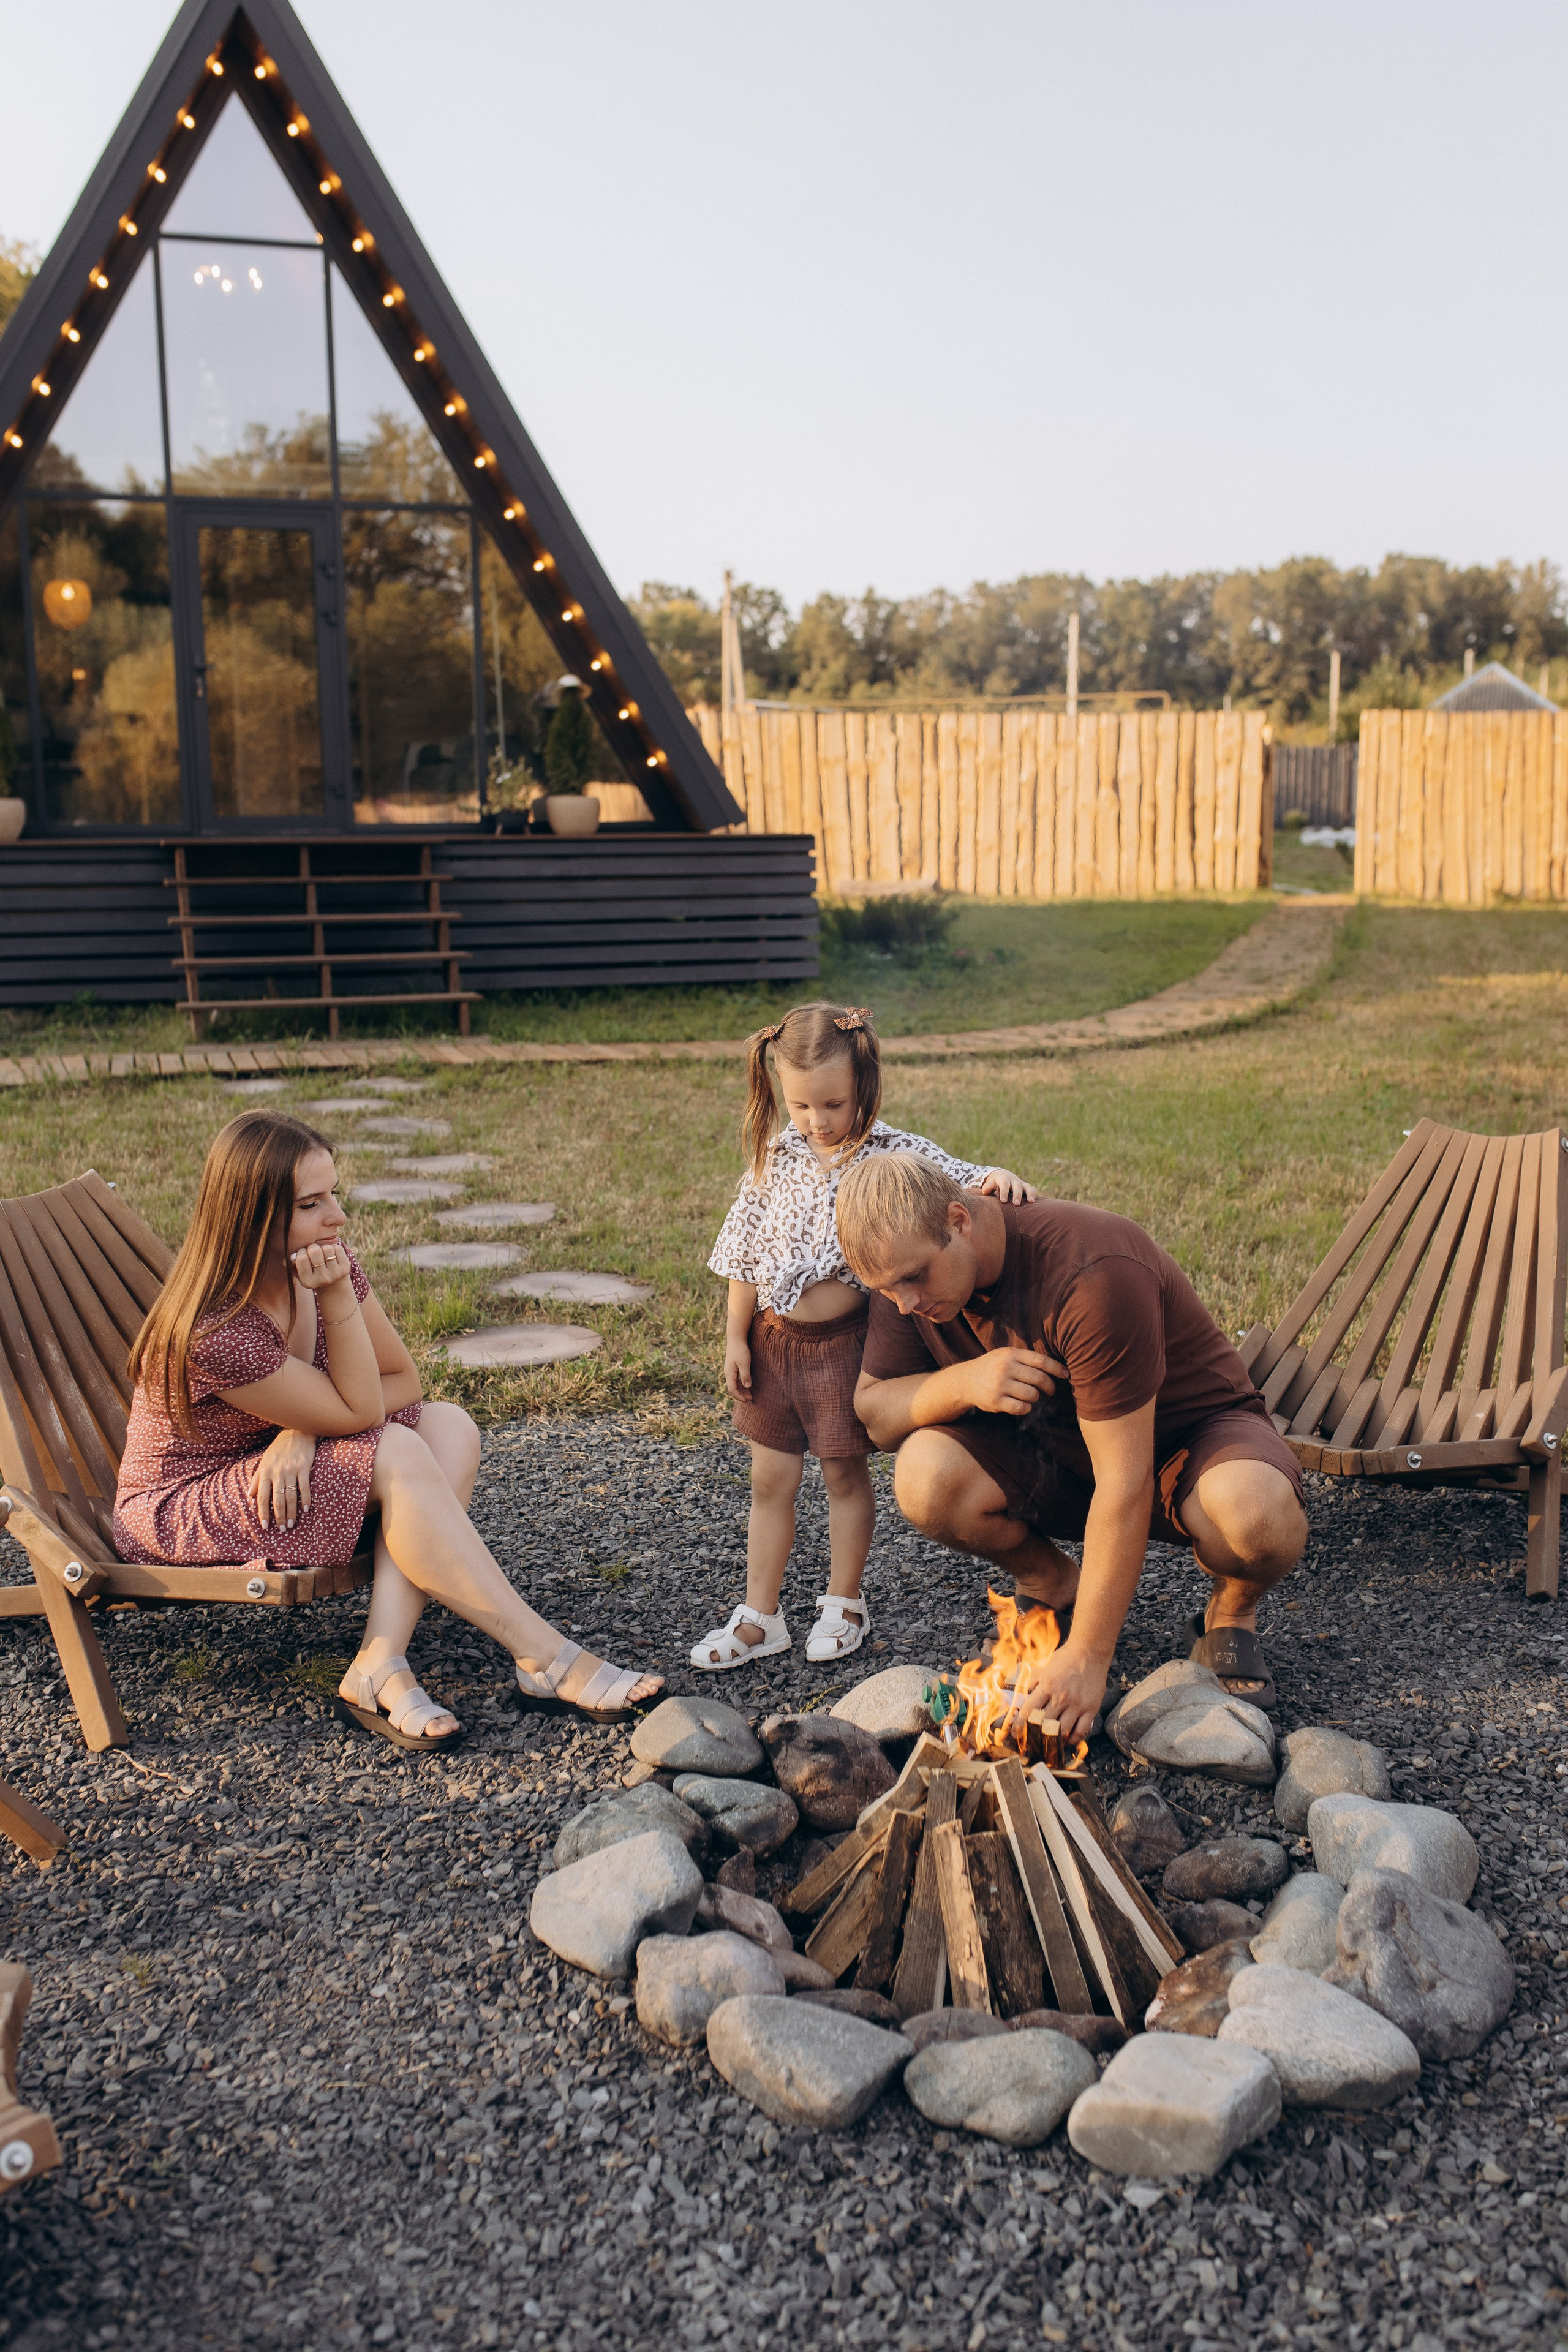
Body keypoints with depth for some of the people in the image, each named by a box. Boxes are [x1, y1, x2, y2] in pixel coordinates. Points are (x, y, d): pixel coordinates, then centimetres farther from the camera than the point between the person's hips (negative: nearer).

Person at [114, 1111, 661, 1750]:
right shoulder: (214, 1334, -30)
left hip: (285, 1476, 8)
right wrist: (338, 1301, -33)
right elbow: (358, 1413, -23)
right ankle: (547, 1663, -25)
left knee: (448, 1427, -15)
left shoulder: (323, 1264, -8)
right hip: (180, 1511, -8)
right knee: (395, 1456, -28)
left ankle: (380, 1667, -26)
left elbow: (403, 1380, 0)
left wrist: (305, 1432, -17)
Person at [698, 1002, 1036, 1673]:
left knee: (845, 1473, 11)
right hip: (773, 1339, 3)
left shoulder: (893, 1154, -10)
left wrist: (995, 1176, -37)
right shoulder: (777, 1155, -1)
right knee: (770, 1480, 11)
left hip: (842, 1339, -3)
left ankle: (844, 1604, 29)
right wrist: (736, 1338, 5)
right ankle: (759, 1617, 23)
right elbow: (745, 1253, 5)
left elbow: (959, 1181, -14)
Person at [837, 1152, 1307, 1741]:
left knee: (1259, 1515, -39)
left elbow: (1125, 1481, -34)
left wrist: (1087, 1656, -33)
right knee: (926, 1476, -26)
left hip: (1190, 1428, -4)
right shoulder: (911, 1263, -14)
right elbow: (872, 1408, -7)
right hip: (1054, 1454, 5)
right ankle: (1053, 1584, 5)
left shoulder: (1093, 1274, -35)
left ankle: (1231, 1610, -1)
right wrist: (961, 1383, -30)